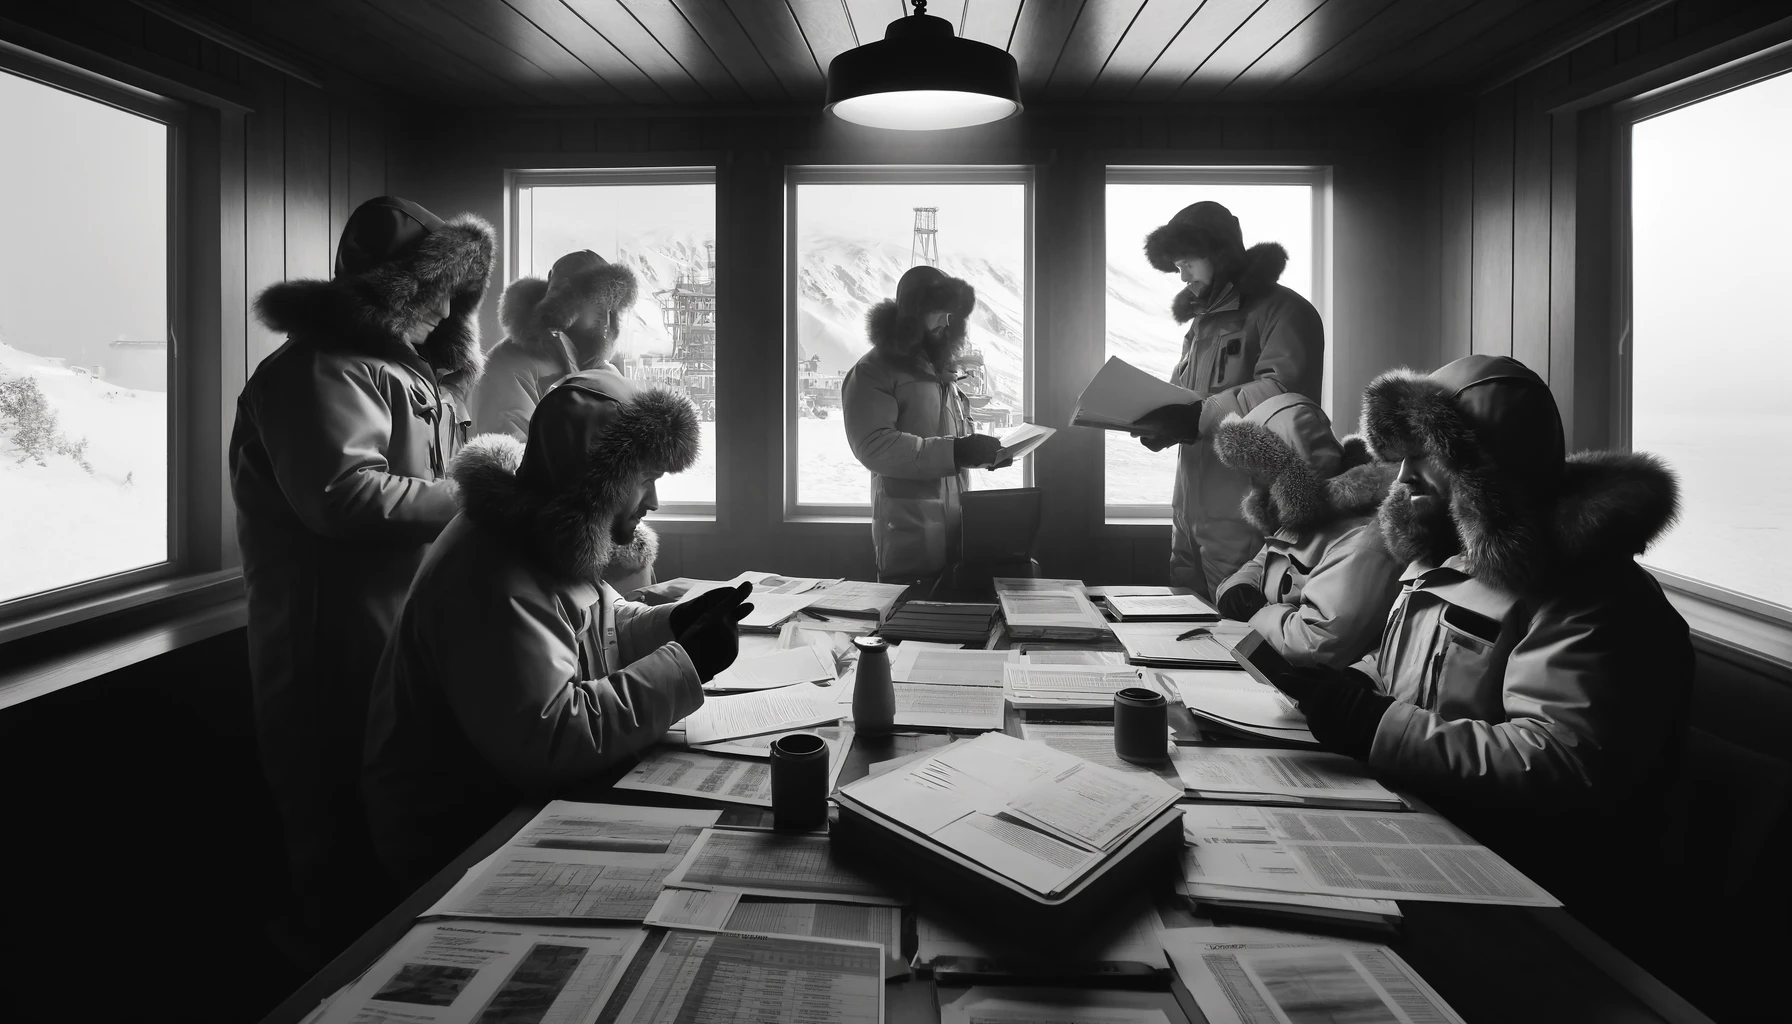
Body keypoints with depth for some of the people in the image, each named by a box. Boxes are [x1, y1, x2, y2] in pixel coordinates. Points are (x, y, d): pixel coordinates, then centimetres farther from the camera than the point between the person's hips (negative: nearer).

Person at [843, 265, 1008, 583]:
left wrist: (985, 449, 9)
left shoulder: (942, 370, 20)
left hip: (956, 530, 7)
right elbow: (874, 445, -20)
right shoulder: (873, 371, -7)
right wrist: (953, 451, -26)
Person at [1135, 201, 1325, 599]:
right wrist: (1159, 422, 3)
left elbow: (1282, 391, -21)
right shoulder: (1201, 319, 24)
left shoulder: (1282, 310, -5)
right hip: (1189, 510, 8)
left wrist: (1197, 418, -24)